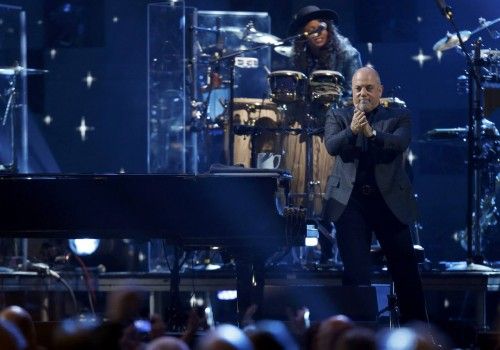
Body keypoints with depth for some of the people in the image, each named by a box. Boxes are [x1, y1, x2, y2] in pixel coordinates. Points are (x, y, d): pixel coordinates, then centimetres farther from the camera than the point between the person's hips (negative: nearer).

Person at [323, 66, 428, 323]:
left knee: (405, 268, 5)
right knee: (355, 271, -2)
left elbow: (400, 142, -13)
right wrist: (351, 131, -27)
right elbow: (331, 146, -8)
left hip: (390, 201, 0)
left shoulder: (398, 117, 7)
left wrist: (372, 133, -29)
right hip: (350, 202, 0)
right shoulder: (338, 116, 9)